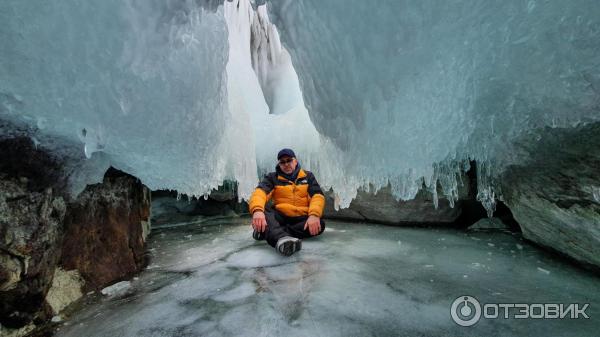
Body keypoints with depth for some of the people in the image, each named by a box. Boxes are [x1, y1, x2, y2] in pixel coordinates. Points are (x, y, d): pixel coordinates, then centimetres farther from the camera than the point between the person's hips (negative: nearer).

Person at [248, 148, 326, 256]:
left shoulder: (308, 176, 8)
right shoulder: (272, 177, 4)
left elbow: (317, 196, -6)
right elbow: (260, 192, -15)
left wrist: (314, 215, -28)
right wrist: (257, 210, -38)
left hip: (301, 218, 1)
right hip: (279, 217, -1)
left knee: (319, 224, -29)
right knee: (262, 208, -28)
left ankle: (269, 232, -33)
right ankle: (281, 239, -59)